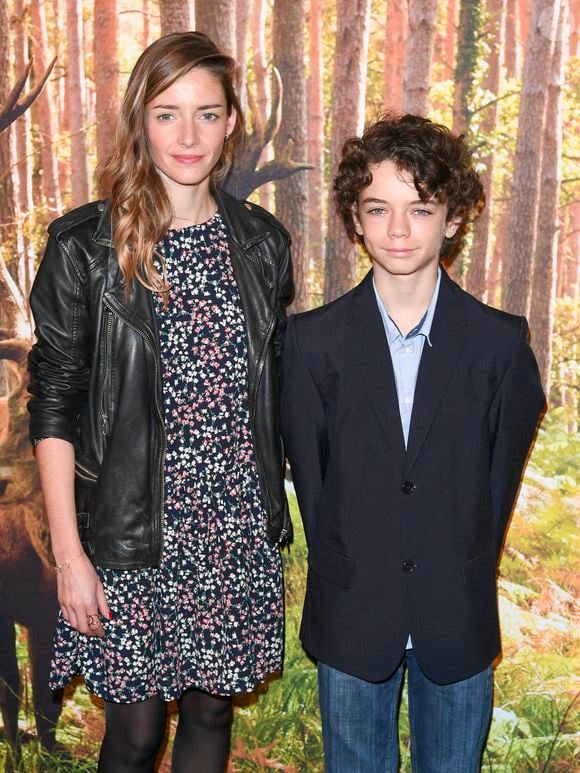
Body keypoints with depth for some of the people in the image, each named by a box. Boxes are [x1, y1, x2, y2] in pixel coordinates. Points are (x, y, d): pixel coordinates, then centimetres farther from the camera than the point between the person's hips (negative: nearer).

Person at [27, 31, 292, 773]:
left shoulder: (261, 241, 3)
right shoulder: (85, 246, -9)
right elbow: (53, 406, -8)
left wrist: (275, 510, 10)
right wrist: (69, 553, -10)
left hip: (240, 531, 3)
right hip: (133, 536, -3)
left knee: (211, 709, 17)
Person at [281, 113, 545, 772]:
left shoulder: (500, 342, -7)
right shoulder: (314, 340, -7)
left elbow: (501, 473, 1)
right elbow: (308, 472, 0)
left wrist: (464, 580, 4)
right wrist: (346, 571, 3)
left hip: (458, 620, 0)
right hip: (350, 619, 0)